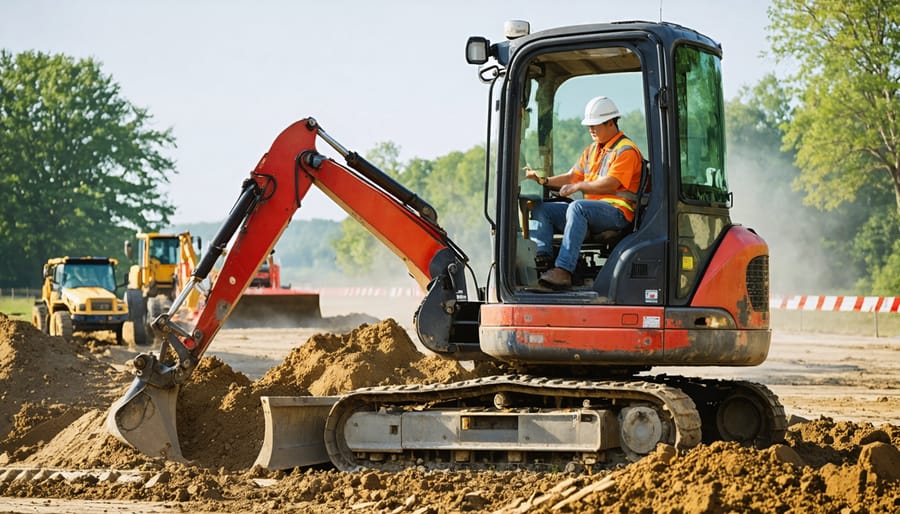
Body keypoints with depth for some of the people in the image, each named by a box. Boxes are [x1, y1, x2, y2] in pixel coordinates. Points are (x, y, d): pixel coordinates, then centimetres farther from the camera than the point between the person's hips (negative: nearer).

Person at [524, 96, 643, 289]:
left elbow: (610, 185, -18)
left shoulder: (626, 150, -6)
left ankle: (563, 270, -47)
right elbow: (573, 176, 20)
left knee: (577, 207, -38)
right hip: (592, 210, 9)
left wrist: (579, 186, -21)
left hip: (617, 212, -9)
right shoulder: (592, 150, 24)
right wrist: (543, 180, 6)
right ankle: (542, 259, -23)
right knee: (542, 210, -1)